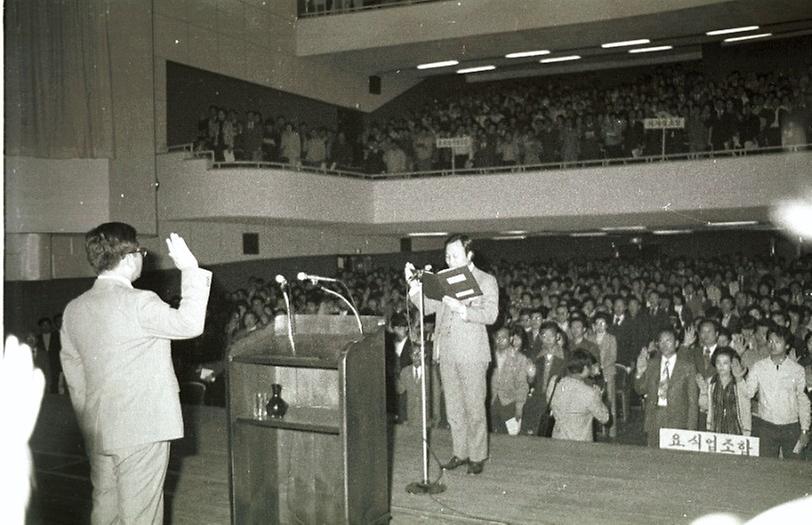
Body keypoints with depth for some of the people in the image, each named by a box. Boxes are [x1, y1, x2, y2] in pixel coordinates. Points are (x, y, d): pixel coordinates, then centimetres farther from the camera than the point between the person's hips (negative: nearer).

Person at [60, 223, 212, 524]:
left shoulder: (73, 309, 6)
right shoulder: (138, 303, -18)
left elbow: (74, 377, 12)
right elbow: (190, 323, -14)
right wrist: (190, 269, -8)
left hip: (97, 432, 7)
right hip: (142, 430, -7)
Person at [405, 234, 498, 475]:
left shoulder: (486, 281, 0)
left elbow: (490, 314, -12)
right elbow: (427, 307, 7)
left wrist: (462, 309, -26)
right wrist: (414, 286, -8)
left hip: (472, 354, -5)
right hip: (447, 353, 5)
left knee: (474, 408, 0)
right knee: (453, 408, 11)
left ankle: (477, 456, 12)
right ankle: (460, 452, 23)